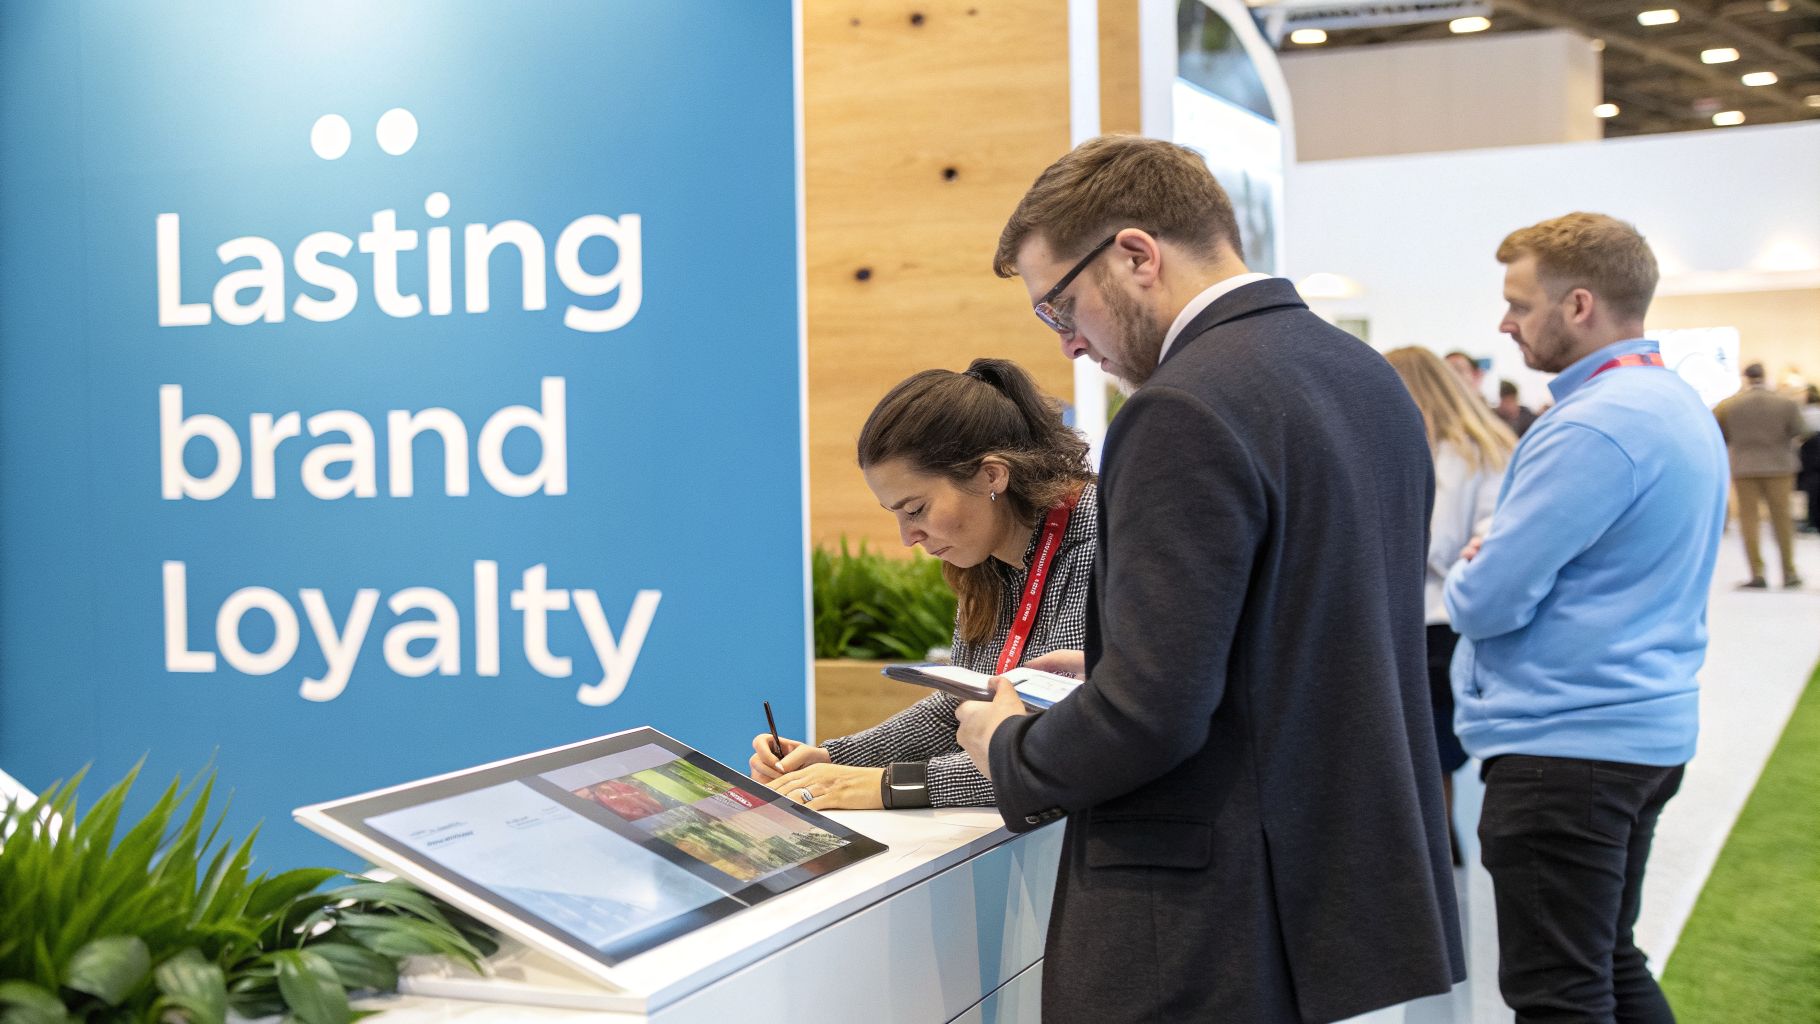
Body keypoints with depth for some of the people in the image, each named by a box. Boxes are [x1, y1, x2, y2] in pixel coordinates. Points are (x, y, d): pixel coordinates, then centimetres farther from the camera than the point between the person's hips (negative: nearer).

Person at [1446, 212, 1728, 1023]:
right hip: (1647, 732, 10)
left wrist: (1467, 575, 2)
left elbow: (1487, 603, -20)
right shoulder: (1677, 403, 12)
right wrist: (1497, 558, 6)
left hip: (1564, 744, -10)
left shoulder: (1594, 426, -20)